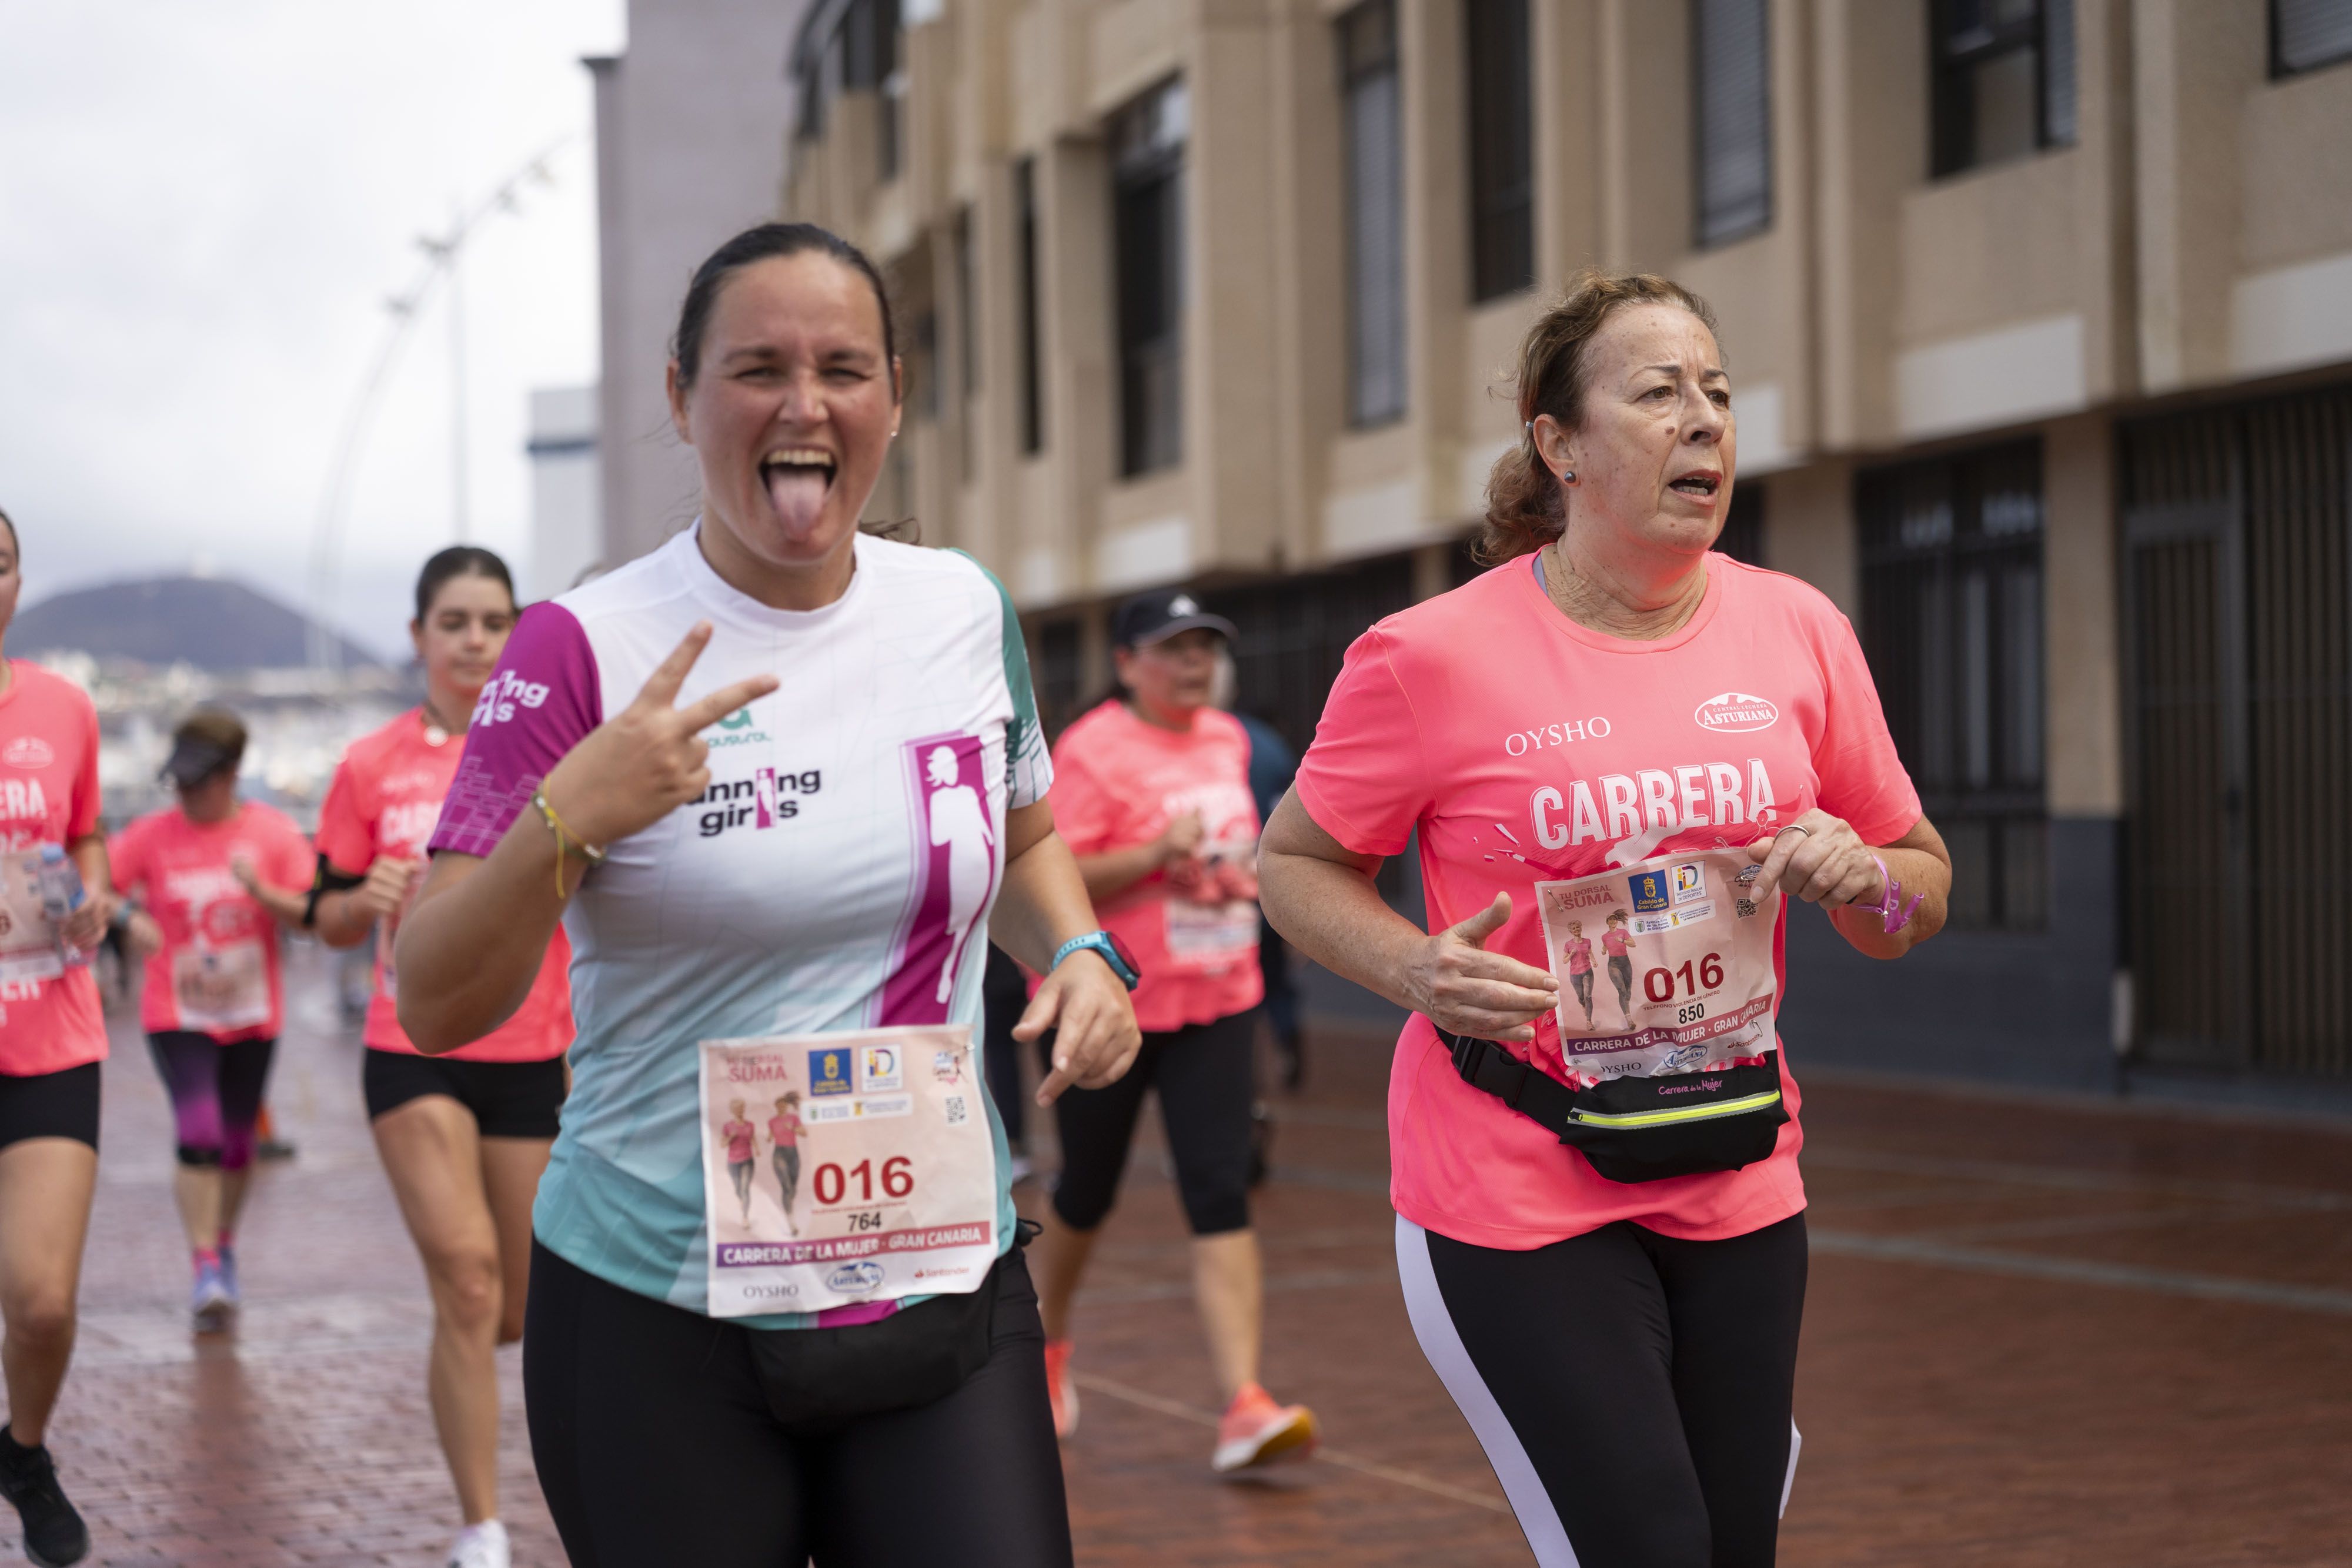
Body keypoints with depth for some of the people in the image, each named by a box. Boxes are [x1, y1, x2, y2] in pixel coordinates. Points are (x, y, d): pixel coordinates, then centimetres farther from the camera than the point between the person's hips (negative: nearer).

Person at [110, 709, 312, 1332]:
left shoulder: (272, 833, -4)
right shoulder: (151, 835, -4)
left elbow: (311, 917, -6)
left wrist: (261, 890, -24)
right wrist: (132, 919, -26)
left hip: (252, 1014, 2)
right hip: (177, 1015, -2)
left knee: (237, 1141, 13)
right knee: (199, 1133, -17)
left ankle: (224, 1245, 36)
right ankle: (206, 1268, -12)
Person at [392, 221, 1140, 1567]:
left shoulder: (965, 612, 4)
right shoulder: (587, 651, -9)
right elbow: (438, 1010, -11)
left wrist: (1081, 953, 3)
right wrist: (564, 821, -28)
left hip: (948, 1296, 3)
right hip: (662, 1319, -3)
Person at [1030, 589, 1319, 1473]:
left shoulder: (1228, 740, 10)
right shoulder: (1091, 750, -12)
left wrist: (1241, 871, 10)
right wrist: (1156, 855, -27)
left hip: (1218, 1003, 4)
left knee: (1221, 1197, -9)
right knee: (1087, 1195, 13)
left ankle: (1244, 1407, -15)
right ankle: (1048, 1350, 41)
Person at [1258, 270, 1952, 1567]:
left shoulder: (1798, 631, 3)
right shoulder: (1437, 655, -10)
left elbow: (1922, 886, 13)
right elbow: (1293, 863, 1)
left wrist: (1856, 873, -10)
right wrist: (1417, 971, -17)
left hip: (1740, 1183, 5)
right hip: (1514, 1197, -4)